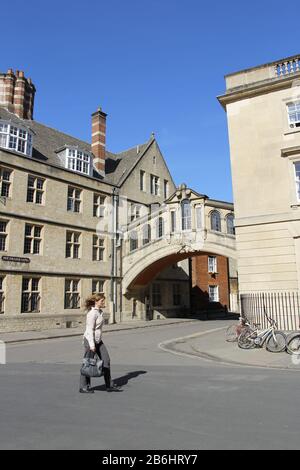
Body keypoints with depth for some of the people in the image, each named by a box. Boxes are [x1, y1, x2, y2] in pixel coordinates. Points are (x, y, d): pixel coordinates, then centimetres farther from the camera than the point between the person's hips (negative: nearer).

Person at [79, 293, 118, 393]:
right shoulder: (92, 313, -19)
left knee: (106, 360, 6)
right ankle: (83, 387, 17)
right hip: (90, 340, -9)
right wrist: (92, 345, -23)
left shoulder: (99, 311, 10)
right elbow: (89, 330, -21)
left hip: (98, 340, 9)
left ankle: (109, 385, 13)